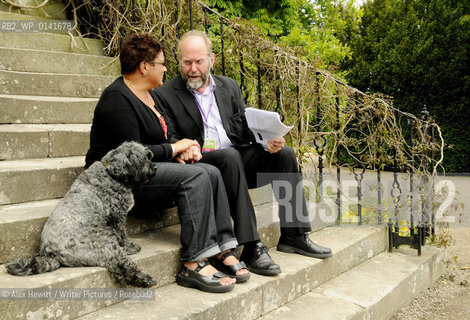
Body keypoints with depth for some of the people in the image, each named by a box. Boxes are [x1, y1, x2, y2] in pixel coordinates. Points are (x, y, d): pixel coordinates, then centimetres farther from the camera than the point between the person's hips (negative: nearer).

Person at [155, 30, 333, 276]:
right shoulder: (165, 95, 2)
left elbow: (247, 126, 12)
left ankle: (293, 235, -8)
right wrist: (182, 149, -25)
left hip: (238, 157, 5)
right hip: (200, 164, -5)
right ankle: (251, 247, -36)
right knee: (230, 156, -36)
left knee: (284, 154, -15)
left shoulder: (229, 86, 16)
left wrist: (268, 140, -8)